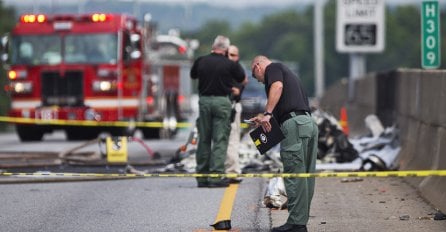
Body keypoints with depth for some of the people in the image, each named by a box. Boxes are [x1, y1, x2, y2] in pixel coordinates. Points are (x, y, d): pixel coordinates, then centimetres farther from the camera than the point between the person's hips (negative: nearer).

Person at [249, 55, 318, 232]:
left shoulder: (273, 68, 6)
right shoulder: (288, 72, 33)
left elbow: (277, 86, -17)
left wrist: (267, 114, -23)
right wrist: (265, 119, 34)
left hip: (294, 124, -9)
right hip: (309, 123, 9)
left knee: (294, 175, -8)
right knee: (306, 176, 8)